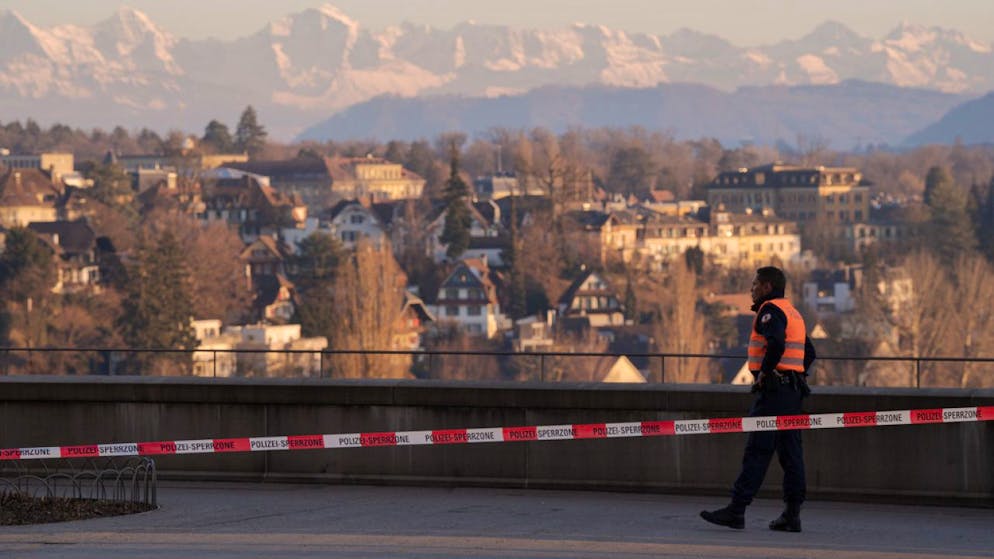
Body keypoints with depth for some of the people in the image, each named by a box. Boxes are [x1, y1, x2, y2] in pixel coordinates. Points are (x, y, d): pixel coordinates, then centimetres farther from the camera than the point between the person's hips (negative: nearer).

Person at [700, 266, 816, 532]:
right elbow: (809, 352, 26)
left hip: (773, 390, -9)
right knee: (790, 452, 7)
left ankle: (736, 509, -11)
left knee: (757, 451, -10)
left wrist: (764, 372, -17)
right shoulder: (793, 313, 21)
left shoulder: (771, 310, -9)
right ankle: (792, 513, 5)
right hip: (793, 391, 9)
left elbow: (776, 343, -27)